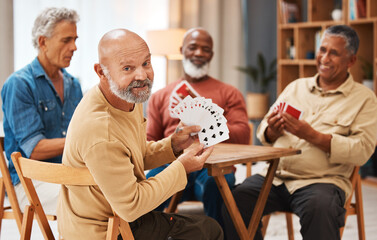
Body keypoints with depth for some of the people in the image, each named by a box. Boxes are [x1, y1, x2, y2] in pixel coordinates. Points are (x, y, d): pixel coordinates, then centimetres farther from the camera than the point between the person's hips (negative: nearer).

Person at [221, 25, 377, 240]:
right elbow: (263, 131, 17)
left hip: (322, 180, -4)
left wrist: (312, 135, -16)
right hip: (275, 175, 4)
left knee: (319, 208, -37)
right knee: (236, 199, -23)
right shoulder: (296, 87, 19)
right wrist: (272, 131, -9)